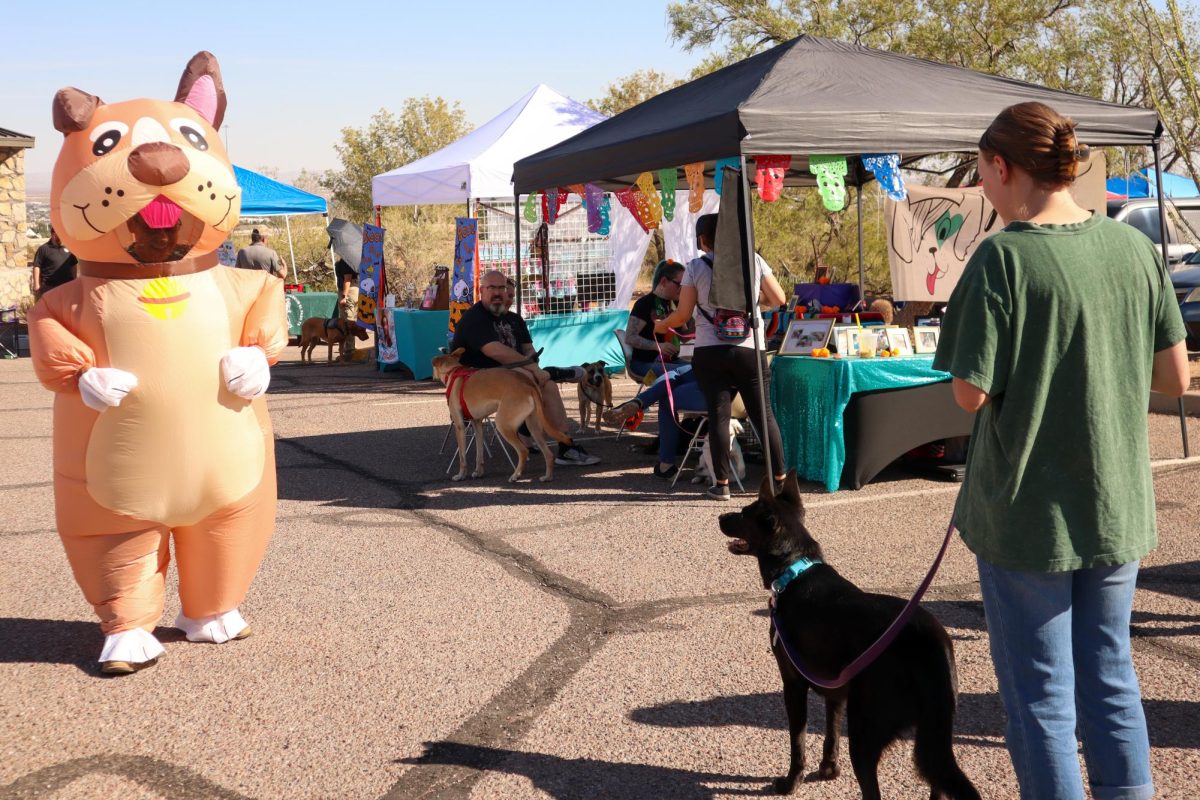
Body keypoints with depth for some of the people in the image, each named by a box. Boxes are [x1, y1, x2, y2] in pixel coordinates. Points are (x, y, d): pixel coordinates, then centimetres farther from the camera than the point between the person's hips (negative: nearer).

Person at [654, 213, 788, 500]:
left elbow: (682, 314, 0)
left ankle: (722, 484, 5)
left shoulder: (696, 267, 0)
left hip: (709, 352, -1)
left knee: (718, 415, 3)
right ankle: (780, 477, 11)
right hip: (749, 349, 1)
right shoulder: (754, 260, 4)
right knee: (763, 414, 9)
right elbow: (779, 299, 5)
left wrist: (661, 325, 19)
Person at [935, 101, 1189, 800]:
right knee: (1111, 677, 19)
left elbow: (971, 394, -17)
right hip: (1118, 508, 5)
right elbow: (1176, 378, 3)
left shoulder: (1004, 258, -17)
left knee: (1040, 693, 9)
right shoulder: (1135, 248, -1)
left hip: (1028, 513, -5)